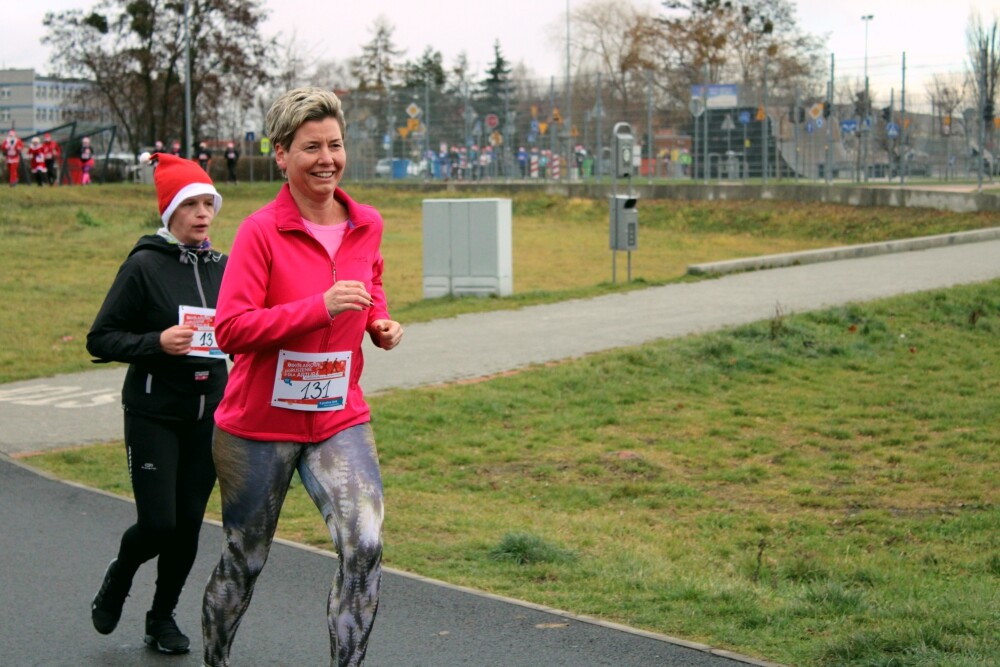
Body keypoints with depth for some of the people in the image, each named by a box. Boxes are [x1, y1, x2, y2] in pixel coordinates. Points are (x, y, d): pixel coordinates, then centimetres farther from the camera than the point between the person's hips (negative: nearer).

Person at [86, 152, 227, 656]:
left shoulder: (223, 268, 7)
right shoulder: (145, 265, -8)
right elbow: (101, 340, -7)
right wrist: (157, 343, -20)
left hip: (208, 415, 5)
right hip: (153, 414, -5)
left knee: (189, 522, 6)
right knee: (159, 523, -9)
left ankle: (162, 617, 25)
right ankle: (118, 578, 24)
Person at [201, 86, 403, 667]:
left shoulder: (368, 226, 2)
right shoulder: (261, 231, -15)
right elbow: (230, 329, -21)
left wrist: (380, 321, 2)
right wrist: (321, 307, -28)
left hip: (340, 419, 4)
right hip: (260, 423, -3)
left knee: (365, 544, -16)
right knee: (244, 560, 12)